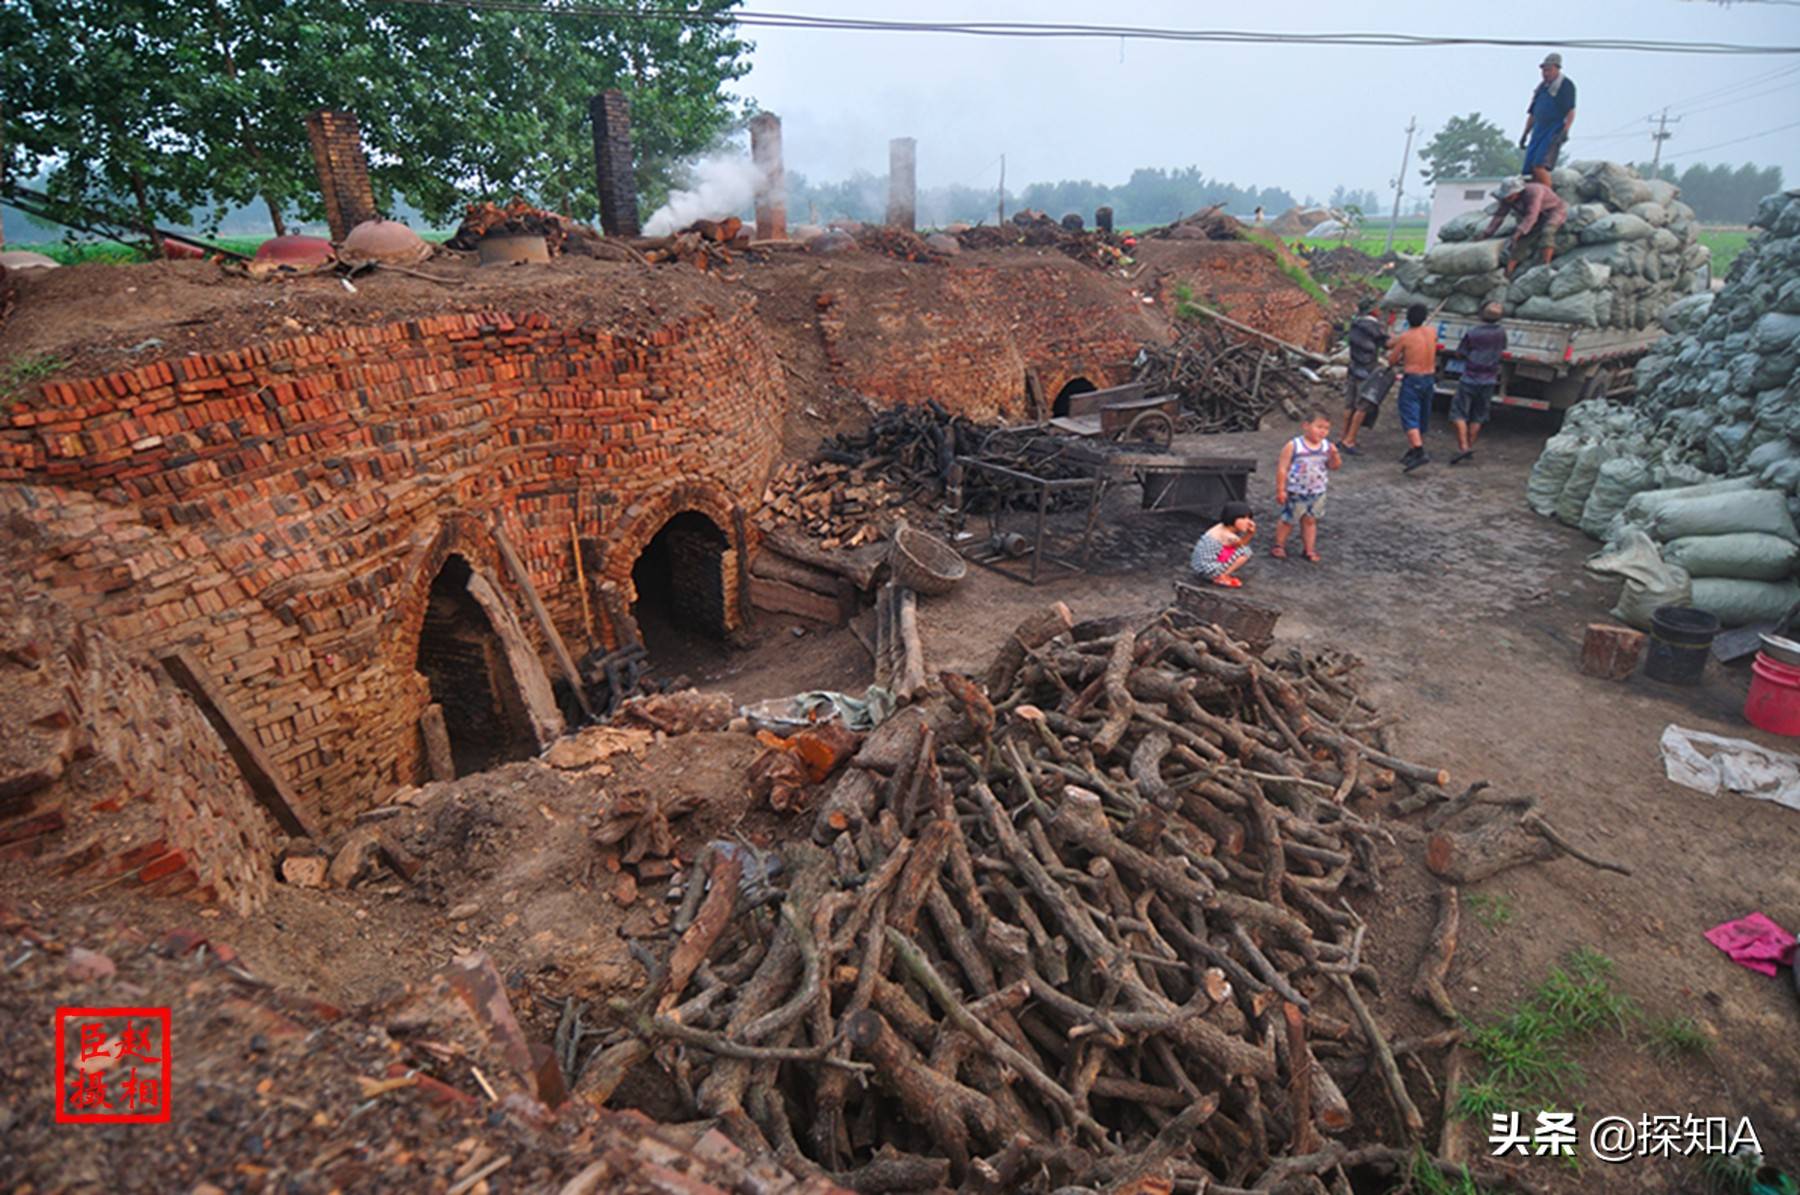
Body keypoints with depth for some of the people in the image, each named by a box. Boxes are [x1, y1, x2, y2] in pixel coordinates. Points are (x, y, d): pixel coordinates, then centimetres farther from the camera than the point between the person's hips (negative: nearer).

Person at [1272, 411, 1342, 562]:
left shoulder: (1327, 447, -3)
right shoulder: (1293, 446, -15)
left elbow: (1334, 466, 1)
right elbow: (1282, 468, -13)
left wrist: (1334, 455, -20)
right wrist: (1280, 489, -14)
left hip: (1317, 493, 4)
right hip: (1295, 493, -4)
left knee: (1310, 521, 14)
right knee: (1288, 520, 9)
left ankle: (1309, 549, 26)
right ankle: (1279, 546, 26)